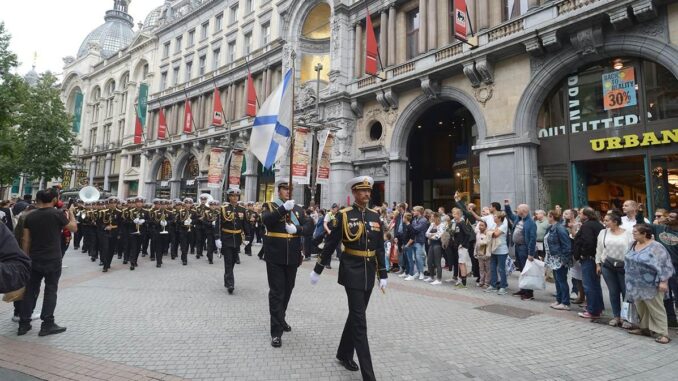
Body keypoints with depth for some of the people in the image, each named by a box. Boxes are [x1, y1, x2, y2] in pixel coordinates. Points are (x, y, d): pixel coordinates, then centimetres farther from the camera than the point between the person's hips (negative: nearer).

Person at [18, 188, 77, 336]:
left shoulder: (30, 216, 3)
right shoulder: (57, 213, -11)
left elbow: (25, 240, 4)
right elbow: (74, 228, 0)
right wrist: (71, 212, 11)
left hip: (34, 259, 5)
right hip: (53, 259, -4)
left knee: (31, 290, 13)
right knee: (50, 290, 2)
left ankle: (23, 324, 18)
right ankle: (47, 324, 4)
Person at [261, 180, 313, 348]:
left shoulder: (298, 208, 10)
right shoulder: (269, 206, 0)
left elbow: (310, 227, 0)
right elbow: (267, 220, -22)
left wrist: (297, 229, -17)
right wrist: (284, 208, -29)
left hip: (293, 256, 4)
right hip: (275, 256, -4)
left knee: (287, 290, 18)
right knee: (276, 292, -3)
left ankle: (280, 319, 38)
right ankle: (276, 331, 3)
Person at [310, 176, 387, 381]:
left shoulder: (375, 216, 6)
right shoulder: (344, 215, -8)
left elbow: (380, 248, 9)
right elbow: (330, 244, -4)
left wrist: (382, 274, 7)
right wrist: (317, 269, -1)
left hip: (369, 272, 5)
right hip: (352, 271, -5)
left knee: (355, 314, 17)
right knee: (359, 319, -5)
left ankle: (344, 353, 37)